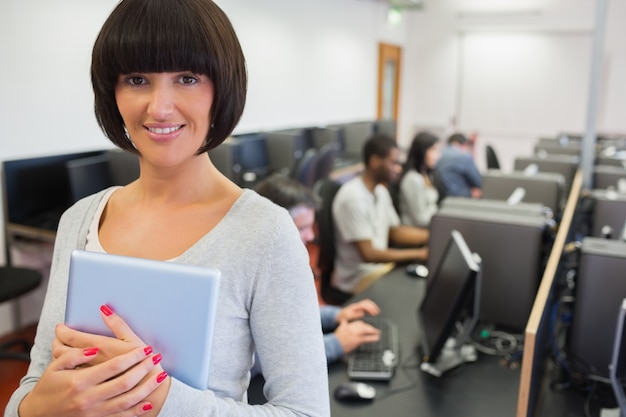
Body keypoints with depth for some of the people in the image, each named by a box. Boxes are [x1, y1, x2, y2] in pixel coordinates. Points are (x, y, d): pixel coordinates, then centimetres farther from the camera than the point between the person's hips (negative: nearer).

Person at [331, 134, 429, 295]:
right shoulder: (353, 197, -24)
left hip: (381, 264, 9)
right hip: (359, 278, -9)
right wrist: (419, 254, -22)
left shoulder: (380, 191, 6)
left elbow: (396, 232, 13)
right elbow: (368, 254, -24)